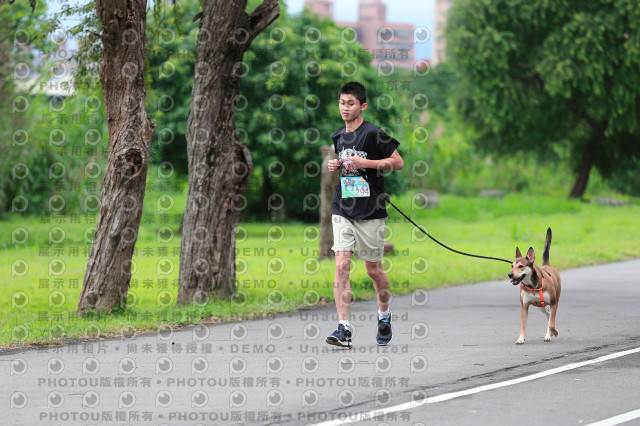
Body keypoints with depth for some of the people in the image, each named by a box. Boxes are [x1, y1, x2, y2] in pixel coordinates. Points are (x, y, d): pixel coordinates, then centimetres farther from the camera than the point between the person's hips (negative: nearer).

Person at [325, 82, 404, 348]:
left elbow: (398, 163, -6)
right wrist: (335, 166, 5)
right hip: (343, 210, 4)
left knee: (373, 269, 8)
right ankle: (344, 329, -14)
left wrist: (365, 163, -15)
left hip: (370, 211, -4)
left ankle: (384, 315, 35)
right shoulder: (338, 137, 10)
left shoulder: (373, 134, -8)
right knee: (341, 265, -11)